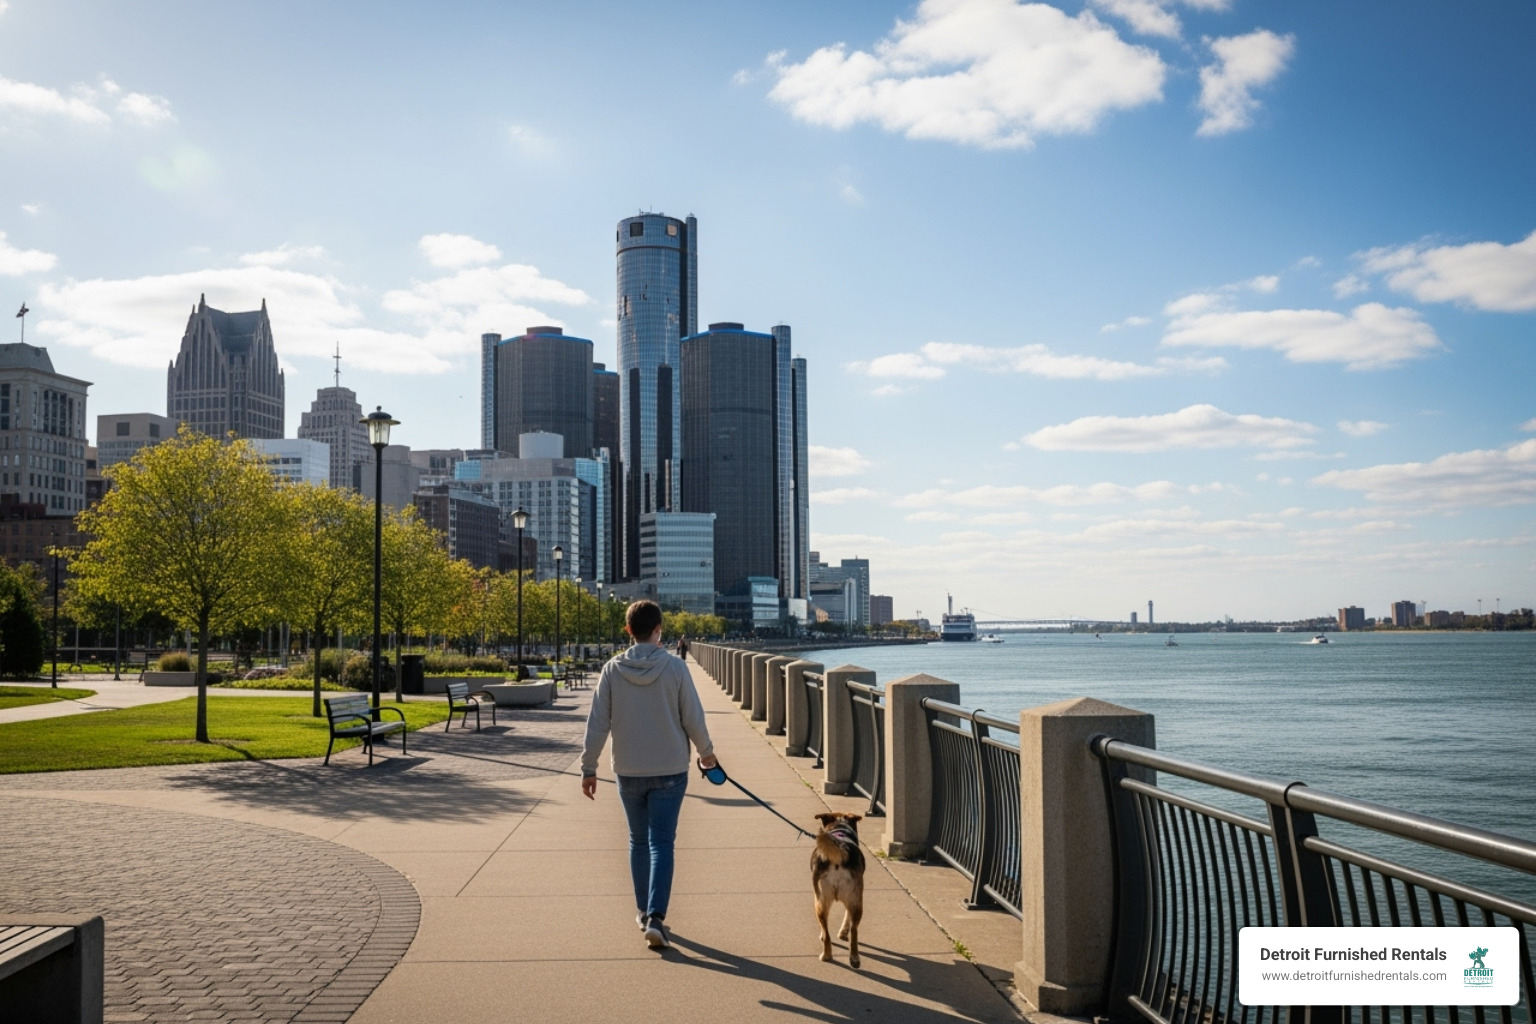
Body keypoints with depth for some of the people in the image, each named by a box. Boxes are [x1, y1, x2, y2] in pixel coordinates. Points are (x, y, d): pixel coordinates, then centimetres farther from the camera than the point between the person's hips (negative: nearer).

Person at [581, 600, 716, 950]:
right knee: (661, 843, -1)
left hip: (628, 773, 2)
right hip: (670, 771, -2)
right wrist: (706, 752, 14)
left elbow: (597, 724, -4)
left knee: (639, 842, 17)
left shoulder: (612, 669, -5)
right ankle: (655, 917, -12)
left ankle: (644, 911, 28)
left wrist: (589, 767, 5)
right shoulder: (675, 668, -9)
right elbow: (693, 719, -4)